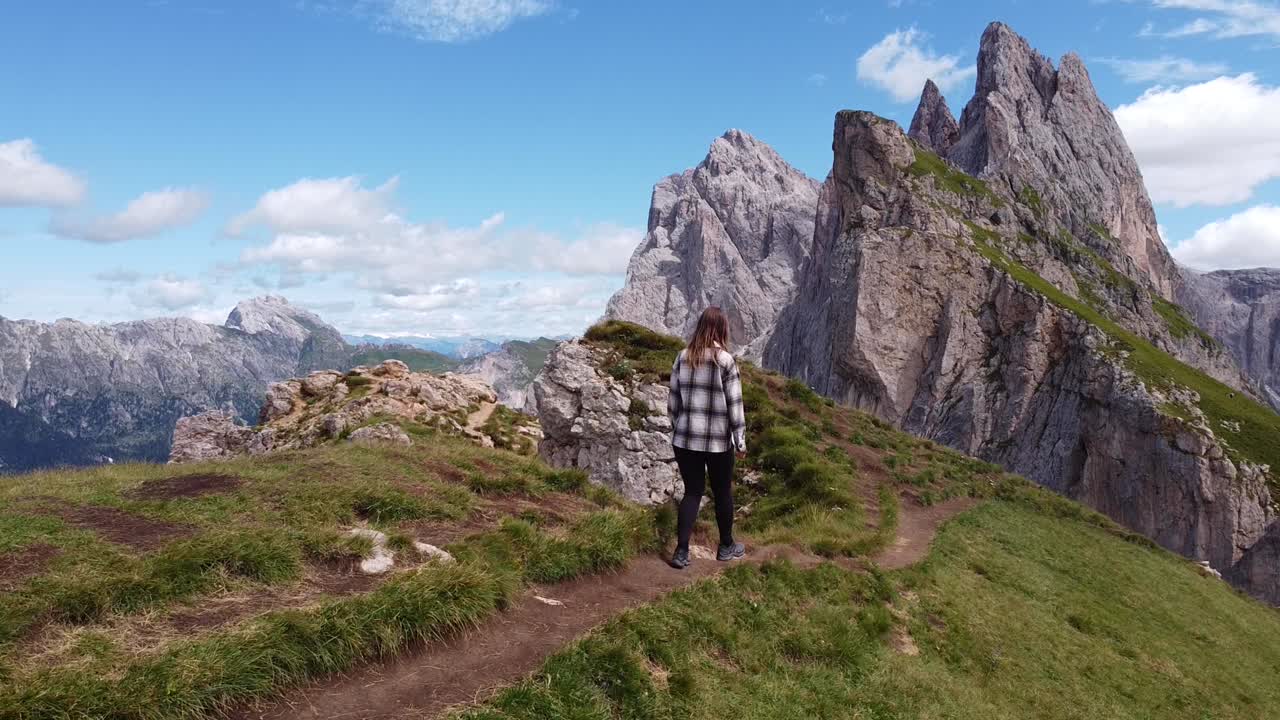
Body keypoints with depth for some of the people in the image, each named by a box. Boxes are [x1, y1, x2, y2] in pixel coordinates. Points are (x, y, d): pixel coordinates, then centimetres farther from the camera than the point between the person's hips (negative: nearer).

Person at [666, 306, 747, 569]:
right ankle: (726, 546, 30)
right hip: (718, 440, -3)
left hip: (685, 438, 3)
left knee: (692, 491, 12)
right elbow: (734, 404, -9)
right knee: (723, 492, 15)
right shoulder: (725, 360, -11)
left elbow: (673, 400, 5)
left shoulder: (683, 357, 0)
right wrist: (741, 440, -1)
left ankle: (681, 552, 5)